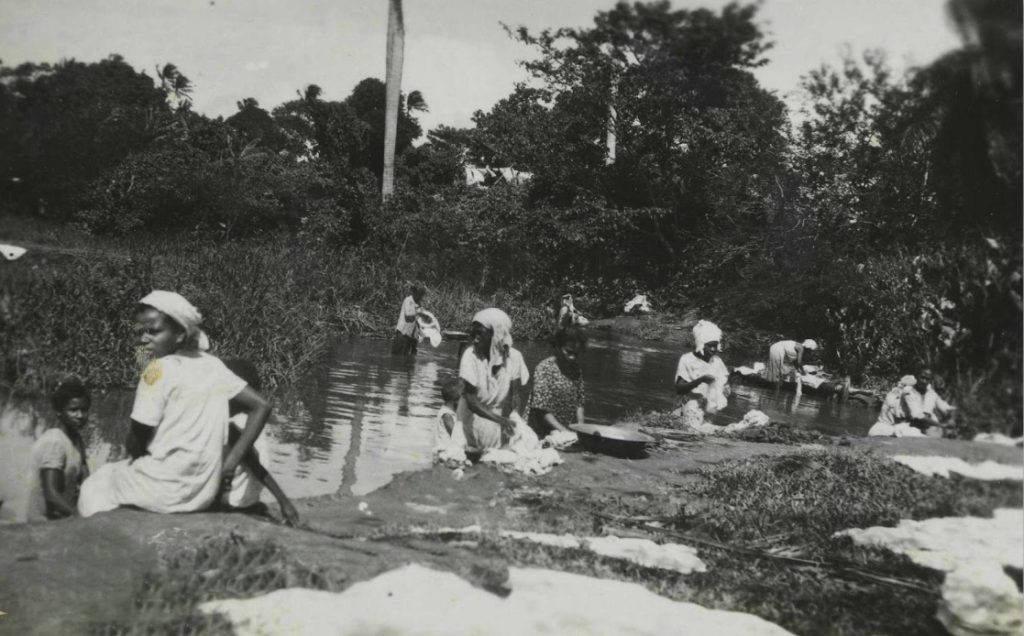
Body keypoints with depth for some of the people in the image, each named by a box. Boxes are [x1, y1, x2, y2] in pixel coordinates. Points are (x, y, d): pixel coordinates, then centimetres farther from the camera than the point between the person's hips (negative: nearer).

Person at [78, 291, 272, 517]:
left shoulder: (159, 369, -14)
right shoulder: (212, 365, 3)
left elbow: (134, 444, -12)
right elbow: (261, 407, 3)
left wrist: (134, 448, 10)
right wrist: (230, 463, 3)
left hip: (167, 492, -6)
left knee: (95, 486, 23)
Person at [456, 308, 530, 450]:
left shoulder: (514, 357, -10)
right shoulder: (471, 355, -15)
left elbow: (516, 395, -8)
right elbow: (472, 402, -19)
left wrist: (514, 417, -28)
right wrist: (500, 419, -32)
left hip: (503, 415, 2)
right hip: (474, 415, -2)